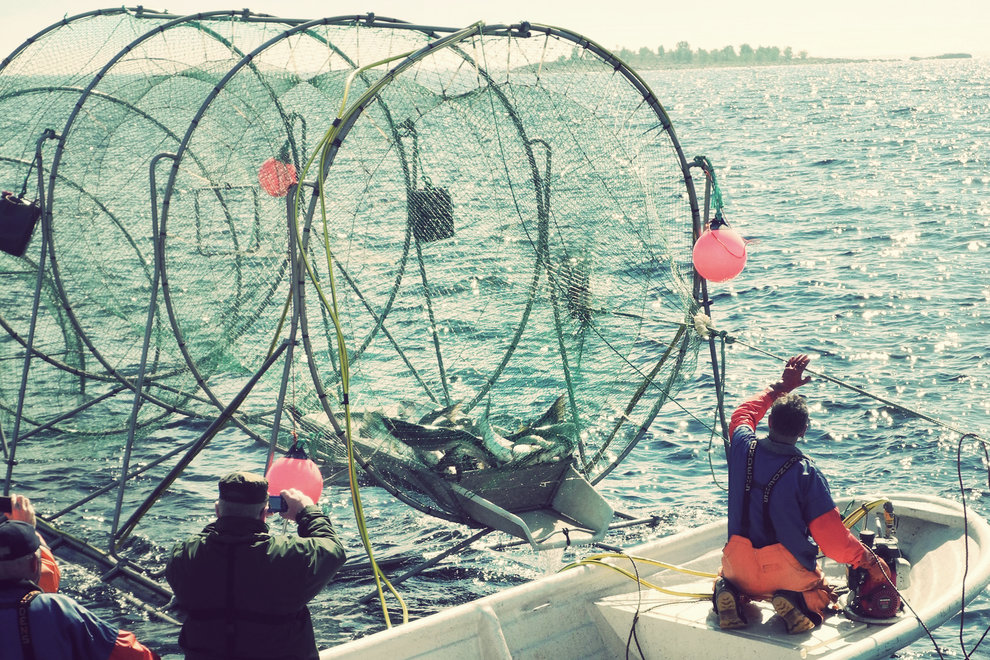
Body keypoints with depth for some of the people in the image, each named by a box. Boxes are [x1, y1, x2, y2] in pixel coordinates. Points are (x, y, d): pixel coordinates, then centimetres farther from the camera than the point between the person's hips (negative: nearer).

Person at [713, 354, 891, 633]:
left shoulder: (743, 448, -11)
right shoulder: (806, 474, -21)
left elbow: (743, 413, 15)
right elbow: (833, 537, -16)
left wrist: (780, 387, 24)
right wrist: (869, 560, 0)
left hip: (741, 570, 3)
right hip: (790, 575, -3)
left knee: (727, 578, 38)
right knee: (821, 597, 30)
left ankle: (730, 594, 2)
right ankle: (796, 601, -4)